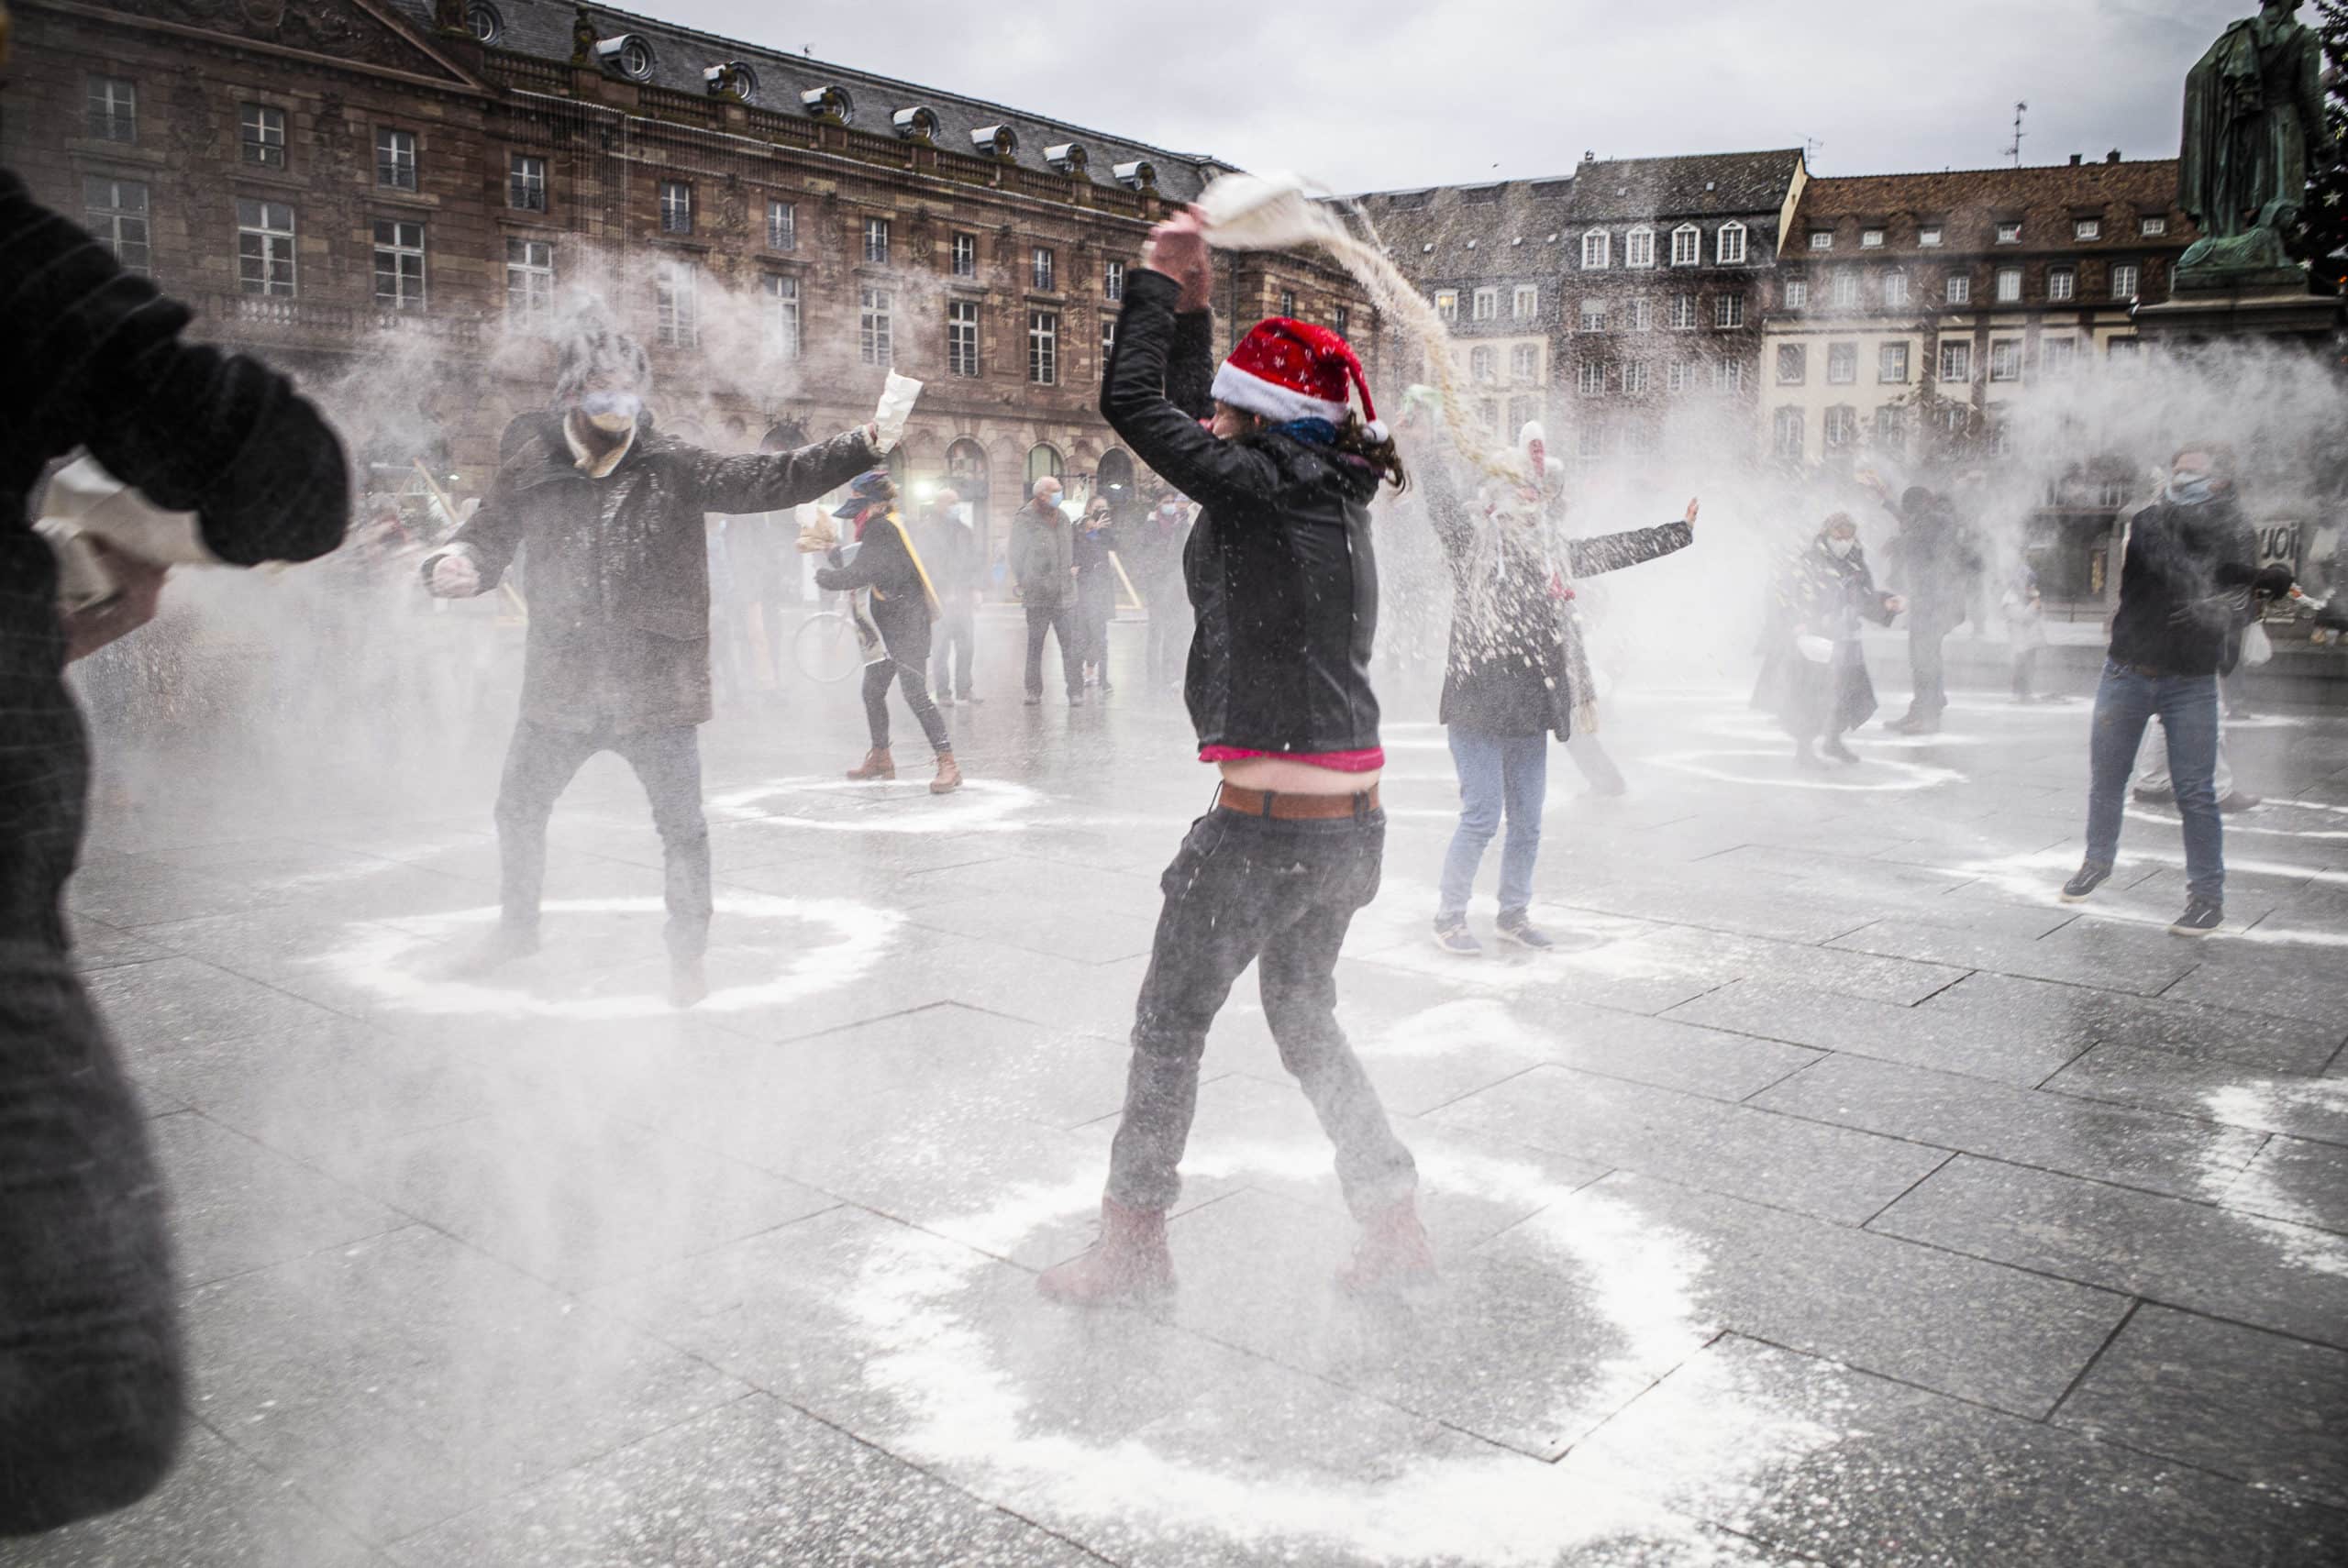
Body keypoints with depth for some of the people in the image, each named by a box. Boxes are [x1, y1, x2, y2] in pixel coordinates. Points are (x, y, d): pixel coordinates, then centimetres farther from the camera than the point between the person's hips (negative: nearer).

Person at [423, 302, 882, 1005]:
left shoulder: (675, 469, -5)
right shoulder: (532, 472, 1)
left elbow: (768, 479, -12)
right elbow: (490, 534, 9)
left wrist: (859, 448, -24)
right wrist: (457, 565, -16)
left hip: (657, 685, -3)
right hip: (562, 684, 3)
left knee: (682, 825, 3)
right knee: (518, 810, 18)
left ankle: (687, 955, 22)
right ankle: (518, 927, 42)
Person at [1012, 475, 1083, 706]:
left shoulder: (1062, 518, 13)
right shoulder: (1024, 519, -4)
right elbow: (1017, 555, -3)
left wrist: (1073, 567, 12)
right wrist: (1025, 581, -5)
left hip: (1065, 594, 4)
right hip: (1037, 595, -3)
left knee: (1071, 646, -2)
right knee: (1035, 645, 6)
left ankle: (1076, 692, 1)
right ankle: (1034, 691, 16)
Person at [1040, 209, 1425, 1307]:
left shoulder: (1261, 487, -15)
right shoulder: (1333, 494, 10)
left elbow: (1132, 403, -11)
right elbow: (1189, 419, 24)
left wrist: (1161, 284, 1)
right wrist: (1192, 307, 21)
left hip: (1266, 828, -8)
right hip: (1350, 821, 9)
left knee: (1169, 1026, 9)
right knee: (1305, 1021, 23)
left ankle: (1133, 1245, 23)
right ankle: (1394, 1227, 28)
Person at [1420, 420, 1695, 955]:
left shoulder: (1554, 554, 16)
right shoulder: (1473, 545, -1)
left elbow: (1616, 550, 26)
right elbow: (1442, 504, -15)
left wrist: (1681, 531, 32)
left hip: (1530, 711, 6)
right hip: (1479, 706, -6)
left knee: (1527, 821, 12)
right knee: (1481, 817, -7)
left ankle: (1514, 913, 27)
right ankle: (1449, 917, 7)